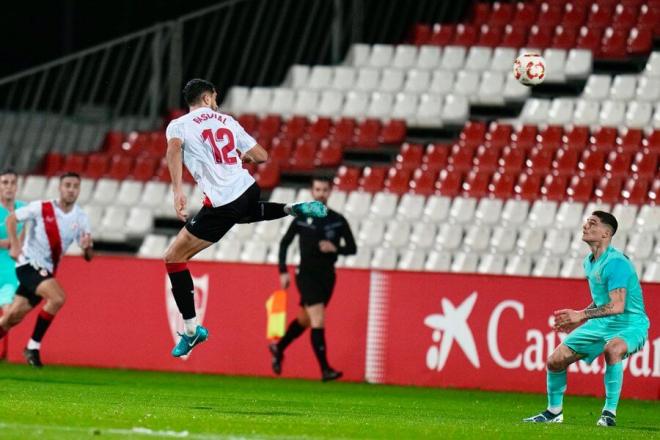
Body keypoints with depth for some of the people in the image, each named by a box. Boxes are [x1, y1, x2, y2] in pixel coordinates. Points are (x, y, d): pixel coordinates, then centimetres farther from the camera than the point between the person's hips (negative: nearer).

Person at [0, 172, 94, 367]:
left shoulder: (80, 218, -1)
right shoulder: (41, 208, -12)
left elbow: (88, 257, -1)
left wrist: (87, 247, -24)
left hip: (46, 270, 5)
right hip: (29, 264, -5)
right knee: (58, 298, -25)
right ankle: (33, 346, -13)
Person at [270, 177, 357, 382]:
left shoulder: (338, 221, 1)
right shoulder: (302, 218, -3)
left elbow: (352, 248, 6)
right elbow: (284, 243, 6)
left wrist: (335, 248, -15)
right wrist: (283, 272, -1)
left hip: (327, 276, 4)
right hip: (307, 275, -4)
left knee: (304, 320, 17)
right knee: (318, 321, -16)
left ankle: (278, 348, 42)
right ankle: (325, 369, -17)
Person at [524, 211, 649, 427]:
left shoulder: (616, 263, -22)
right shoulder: (589, 263, 7)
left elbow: (617, 305, -31)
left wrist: (581, 315, -35)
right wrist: (578, 320, 13)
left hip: (630, 325, -9)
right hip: (601, 324, 9)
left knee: (612, 349, -42)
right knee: (555, 360, 2)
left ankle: (610, 412, -31)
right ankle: (554, 412, 25)